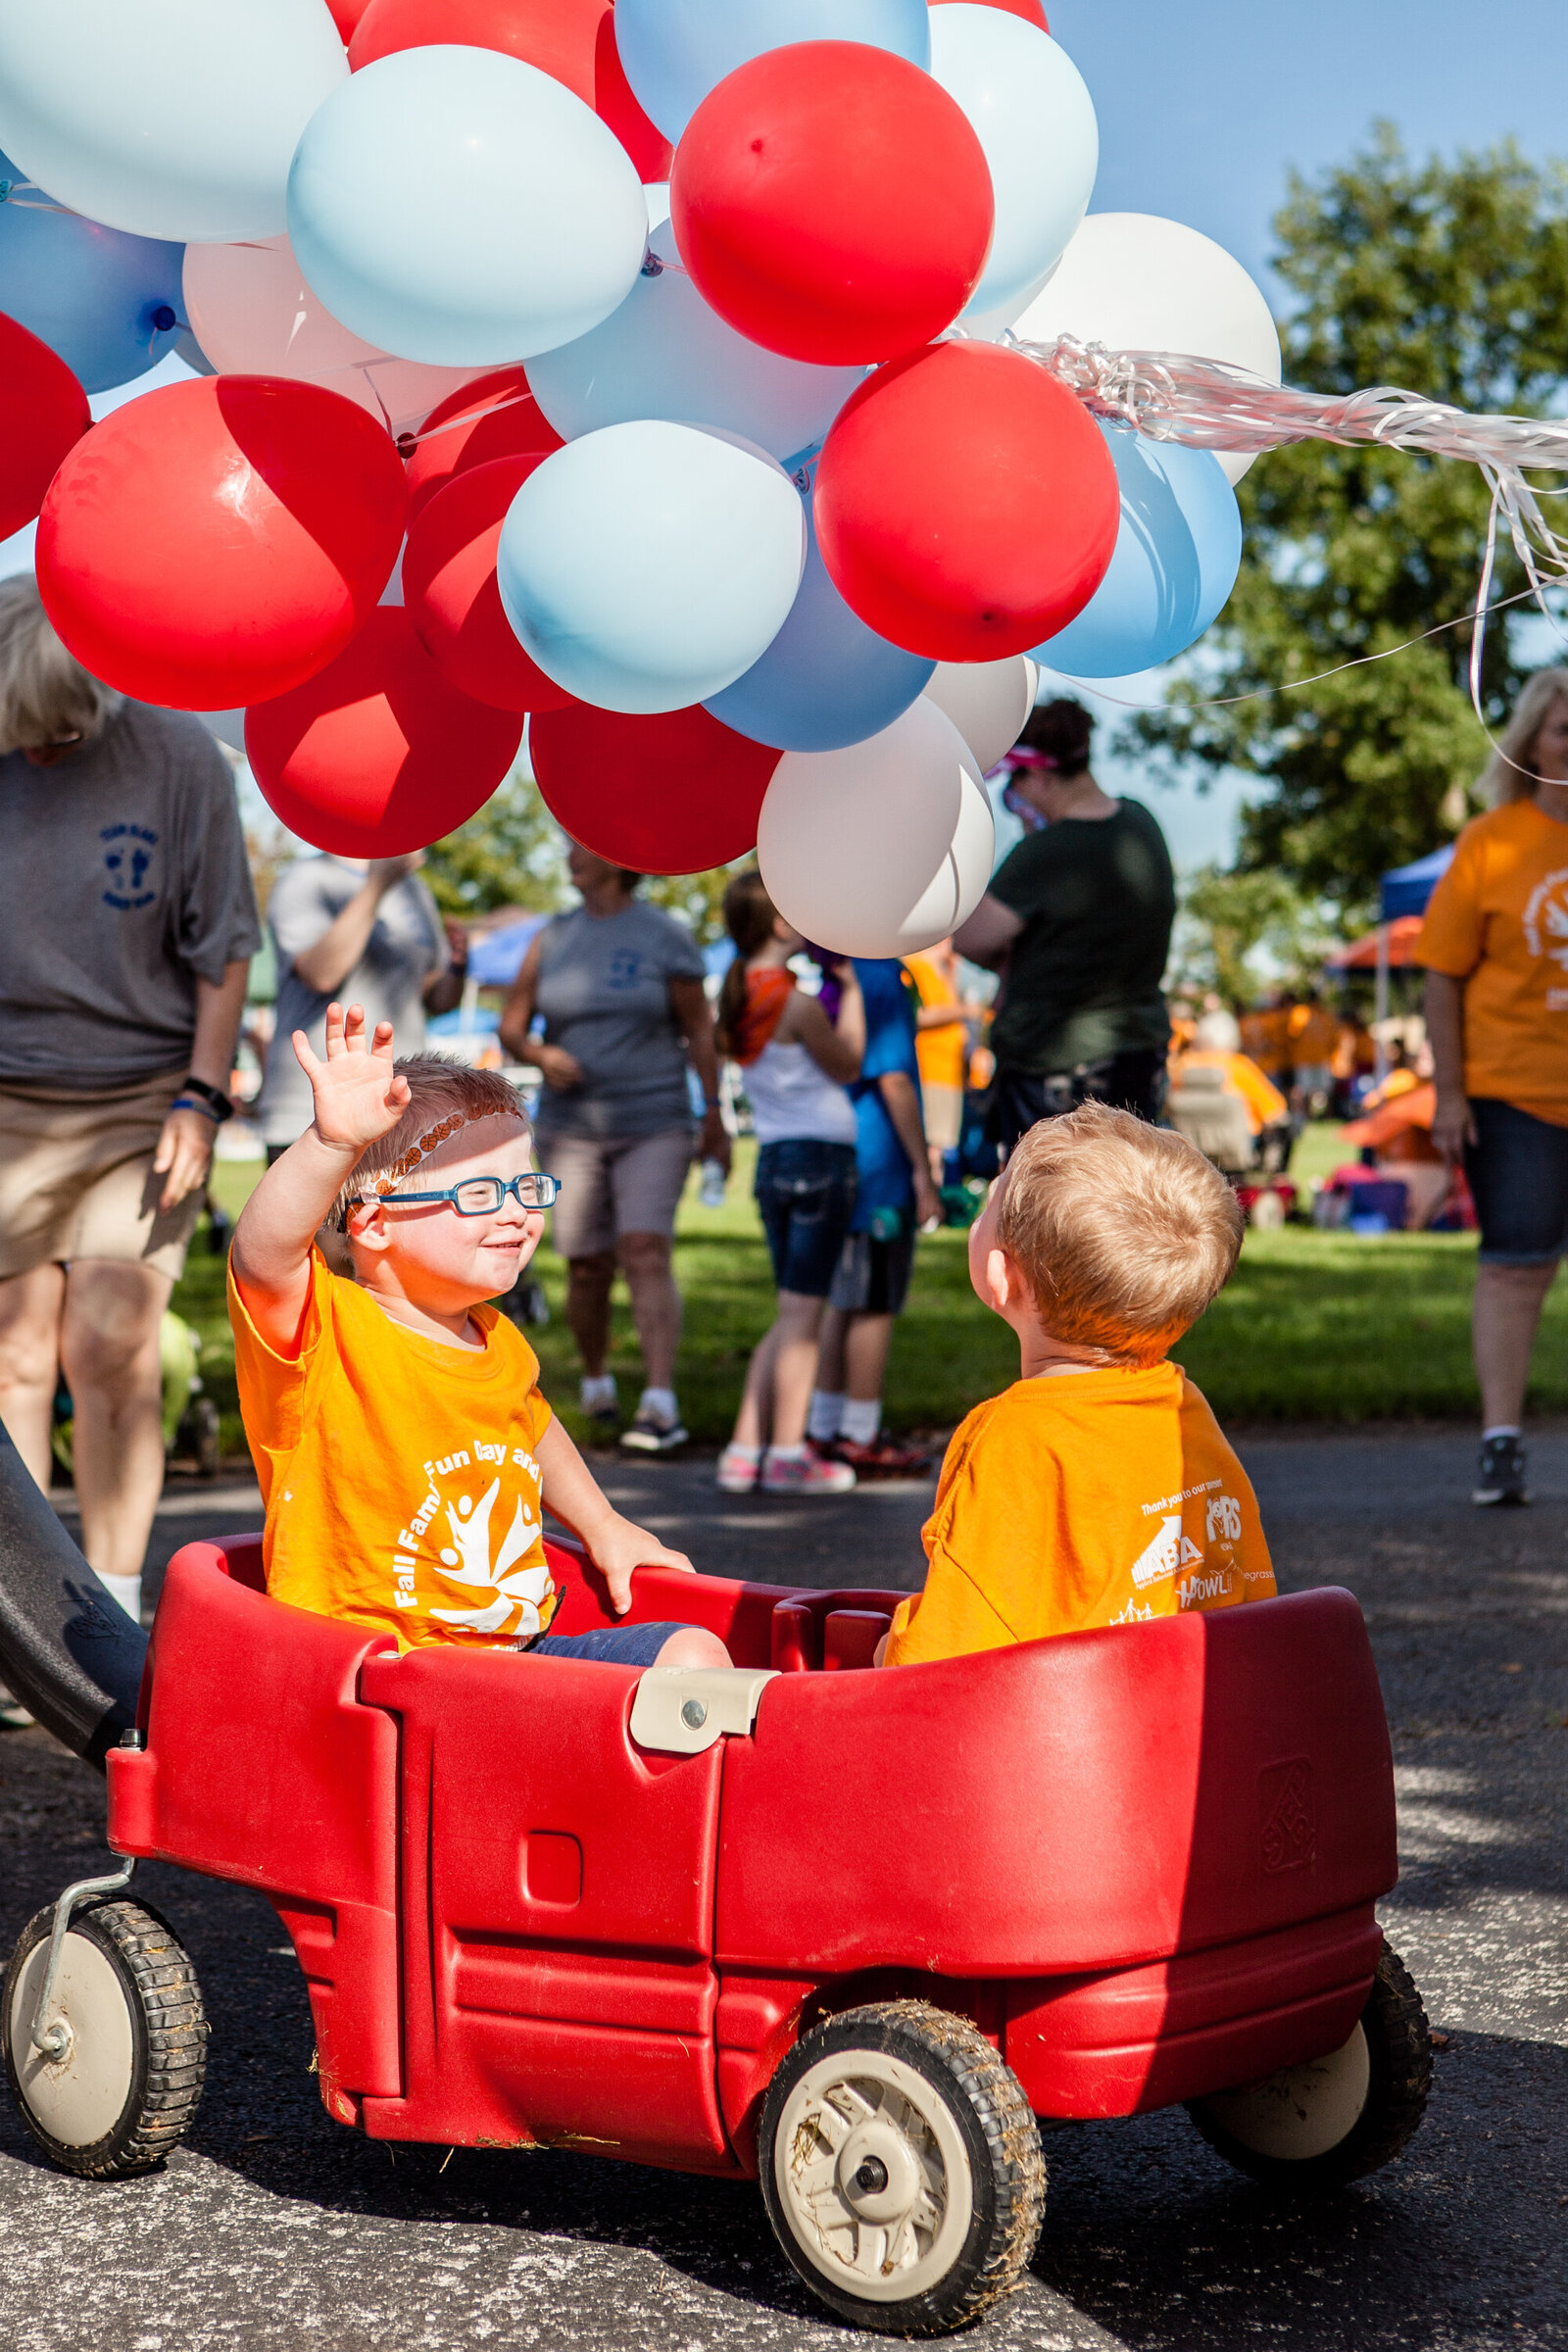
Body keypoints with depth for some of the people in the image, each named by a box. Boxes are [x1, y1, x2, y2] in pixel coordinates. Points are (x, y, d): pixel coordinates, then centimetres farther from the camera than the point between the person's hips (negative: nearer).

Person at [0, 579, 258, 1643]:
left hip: (143, 1101, -1)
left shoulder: (177, 756, -6)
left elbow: (222, 950, 0)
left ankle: (114, 1622, 2)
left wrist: (200, 1098, -5)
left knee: (110, 1352, -8)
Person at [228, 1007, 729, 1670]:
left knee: (695, 1654, -2)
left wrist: (600, 1525, 37)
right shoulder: (328, 1333, -16)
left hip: (524, 1650, 8)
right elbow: (264, 1258, -39)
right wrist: (333, 1142, -54)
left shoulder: (500, 1344, 10)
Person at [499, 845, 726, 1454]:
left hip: (654, 1124, -3)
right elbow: (511, 1026, 8)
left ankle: (660, 1405, -25)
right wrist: (537, 1054, -15)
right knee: (588, 1269, 5)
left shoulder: (666, 937, -1)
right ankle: (596, 1383, 31)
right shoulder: (553, 939, 6)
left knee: (645, 1253, -18)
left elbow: (699, 1031, 3)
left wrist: (714, 1117, 3)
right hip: (572, 1126, 3)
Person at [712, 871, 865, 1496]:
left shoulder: (740, 997, 9)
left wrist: (832, 983, 15)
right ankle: (787, 1456, 2)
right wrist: (850, 986, 3)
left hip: (774, 1158, 8)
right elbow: (847, 1065, -2)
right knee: (802, 1314, -2)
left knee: (790, 1317, 15)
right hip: (819, 1156, -8)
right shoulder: (797, 1003, -15)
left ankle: (745, 1450, 13)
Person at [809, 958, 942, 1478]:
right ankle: (859, 1438, 4)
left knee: (843, 1301, 16)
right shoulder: (881, 977, -16)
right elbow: (893, 1079, -18)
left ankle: (824, 1427, 20)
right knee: (874, 1304, -1)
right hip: (879, 1165, -8)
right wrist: (922, 1171, -14)